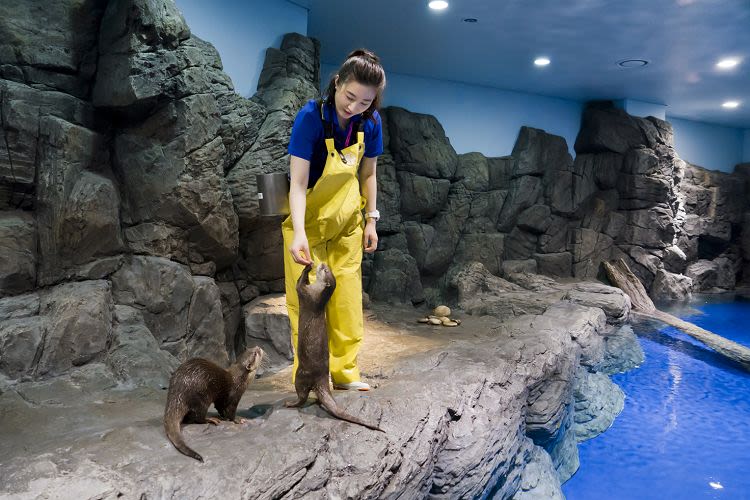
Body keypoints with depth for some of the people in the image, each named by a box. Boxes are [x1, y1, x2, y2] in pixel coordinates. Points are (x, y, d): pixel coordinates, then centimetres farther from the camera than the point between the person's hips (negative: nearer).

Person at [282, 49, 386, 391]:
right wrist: (298, 233, -38)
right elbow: (298, 182, -27)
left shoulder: (370, 122, -9)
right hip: (309, 221, -4)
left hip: (347, 222, 4)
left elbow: (368, 174, 5)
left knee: (347, 299, 6)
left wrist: (371, 219, 3)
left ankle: (344, 371, 18)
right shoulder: (311, 117, -23)